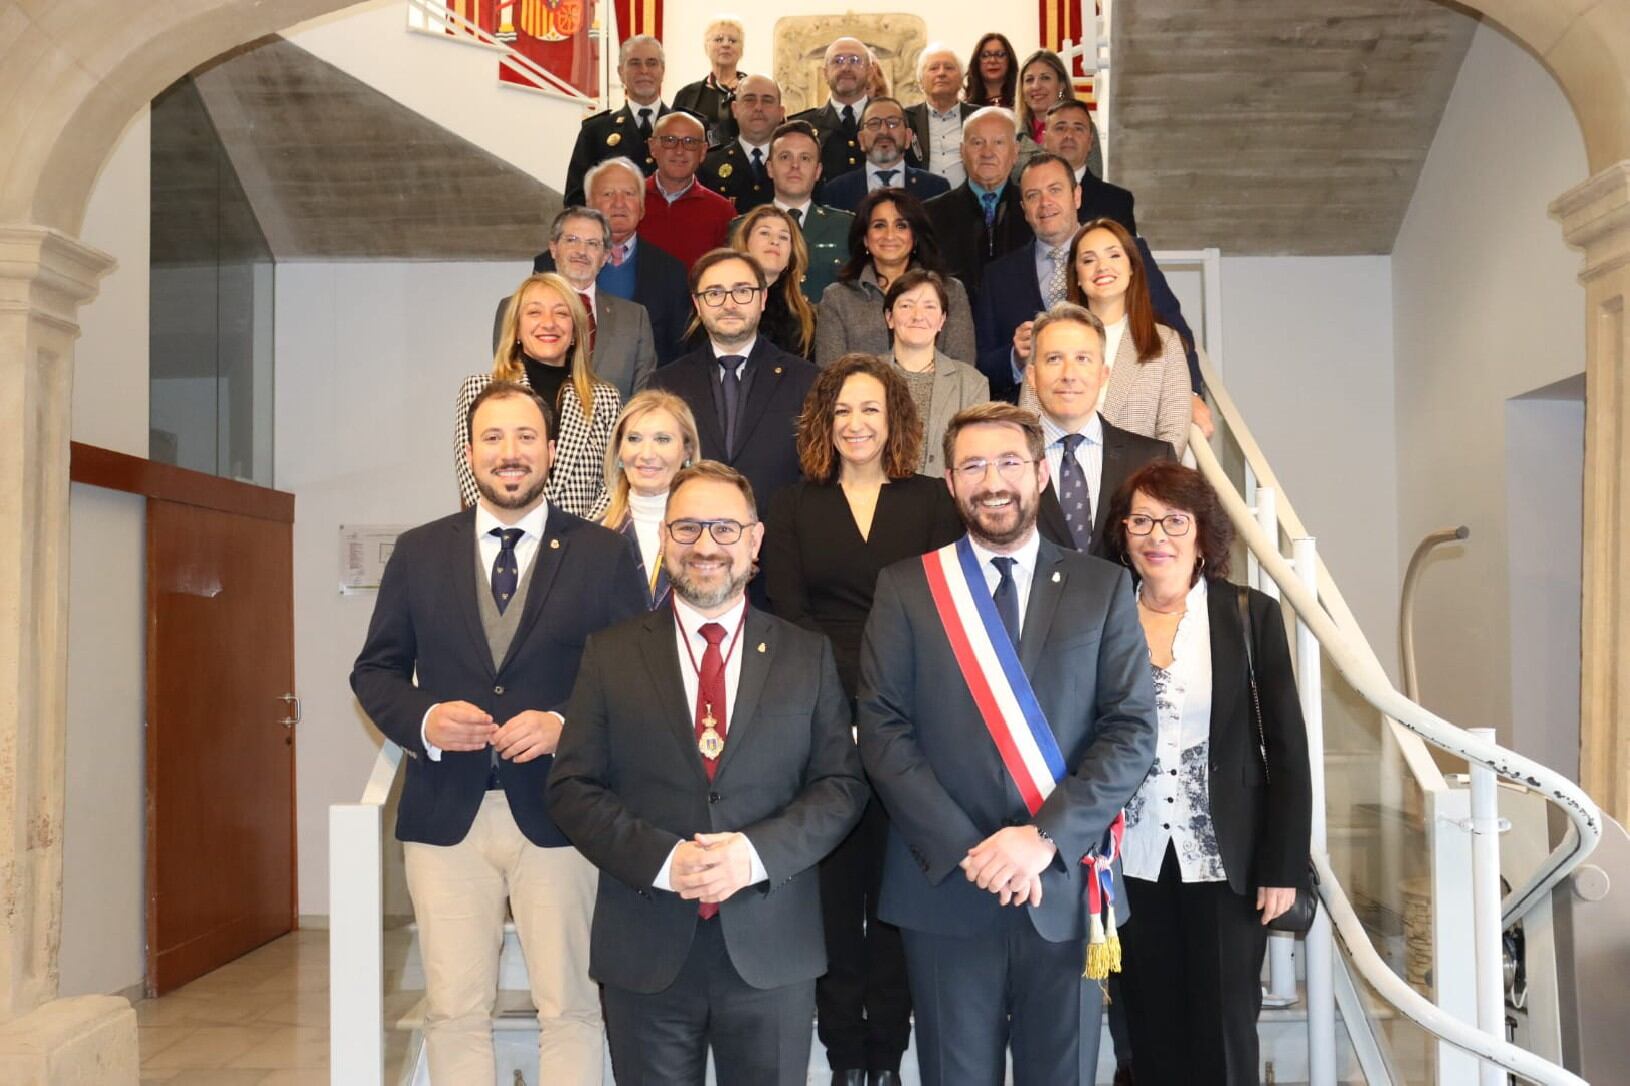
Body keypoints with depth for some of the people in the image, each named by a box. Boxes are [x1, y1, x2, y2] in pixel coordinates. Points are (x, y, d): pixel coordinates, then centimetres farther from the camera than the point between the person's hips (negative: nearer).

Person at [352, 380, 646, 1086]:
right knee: (453, 1012, 9)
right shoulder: (419, 552, 9)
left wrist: (564, 725, -16)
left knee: (571, 1007, 6)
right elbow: (375, 672, 11)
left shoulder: (602, 555, 2)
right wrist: (423, 721, -9)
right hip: (447, 815, 2)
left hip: (558, 812, -1)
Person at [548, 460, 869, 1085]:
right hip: (645, 950, 0)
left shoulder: (807, 656, 4)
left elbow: (842, 786, 1)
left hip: (772, 947, 0)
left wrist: (757, 852, -15)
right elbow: (571, 788, -1)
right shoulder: (611, 654, 3)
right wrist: (660, 861, -15)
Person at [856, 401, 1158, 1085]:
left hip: (1065, 886, 1)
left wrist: (1047, 836, -14)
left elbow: (1133, 730, -2)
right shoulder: (905, 588, 2)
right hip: (944, 888, 0)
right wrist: (967, 850, -13)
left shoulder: (1102, 587, 4)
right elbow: (883, 729, -4)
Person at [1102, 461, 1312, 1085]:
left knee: (1223, 1034, 7)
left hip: (1227, 863, -1)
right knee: (1151, 1034, 11)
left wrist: (1284, 867, -5)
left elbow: (1287, 749, -2)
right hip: (1133, 864, 2)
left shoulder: (1251, 616, -2)